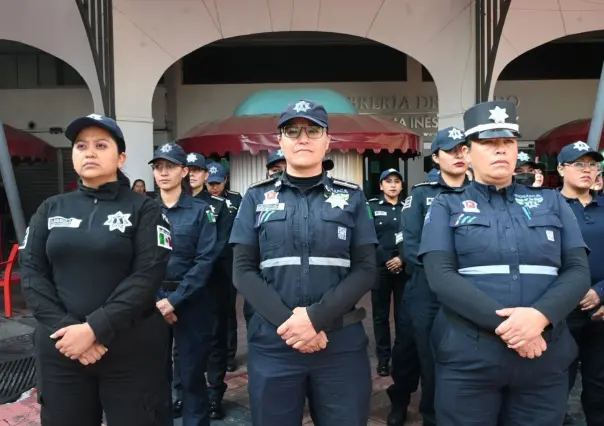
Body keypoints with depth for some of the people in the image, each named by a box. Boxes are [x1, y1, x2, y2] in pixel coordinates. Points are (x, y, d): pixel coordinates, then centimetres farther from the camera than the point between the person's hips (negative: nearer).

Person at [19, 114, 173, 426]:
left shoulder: (143, 209, -2)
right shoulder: (51, 209, 9)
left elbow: (147, 276, -12)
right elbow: (31, 272, 1)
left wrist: (94, 329, -18)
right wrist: (64, 328, -12)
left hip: (131, 351, -3)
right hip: (60, 349, 3)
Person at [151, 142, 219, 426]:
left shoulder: (200, 210, -2)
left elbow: (205, 260, -9)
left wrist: (174, 299, -16)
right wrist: (153, 300, -9)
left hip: (191, 301, -2)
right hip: (152, 299, 3)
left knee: (191, 373, 5)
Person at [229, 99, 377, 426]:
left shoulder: (352, 197, 5)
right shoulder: (257, 198, 6)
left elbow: (365, 270, -1)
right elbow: (243, 271, 0)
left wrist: (317, 317, -15)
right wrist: (287, 322, -14)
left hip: (342, 344, 0)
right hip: (272, 343, 0)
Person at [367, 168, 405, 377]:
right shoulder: (371, 207, 2)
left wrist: (403, 259, -9)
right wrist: (386, 260, -12)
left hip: (404, 268, 1)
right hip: (380, 268, -1)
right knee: (380, 314, 5)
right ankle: (383, 358, 15)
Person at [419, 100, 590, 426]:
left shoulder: (552, 202, 10)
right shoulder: (446, 206, 3)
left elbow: (578, 271, 2)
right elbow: (440, 275, -9)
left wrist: (540, 316, -17)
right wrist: (504, 324, -19)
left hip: (545, 360, 3)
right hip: (467, 360, -2)